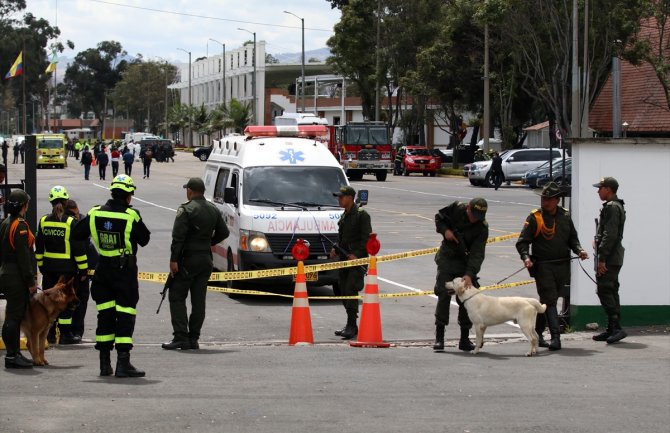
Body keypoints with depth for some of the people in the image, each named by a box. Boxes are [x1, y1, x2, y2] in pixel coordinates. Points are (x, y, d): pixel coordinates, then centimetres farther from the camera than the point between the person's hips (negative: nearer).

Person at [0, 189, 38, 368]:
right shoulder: (20, 226, -16)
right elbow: (23, 256, -19)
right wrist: (31, 281, -16)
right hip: (17, 277, -9)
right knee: (14, 316, -6)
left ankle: (15, 354, 20)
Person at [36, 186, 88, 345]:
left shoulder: (43, 221, 1)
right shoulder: (71, 223, -12)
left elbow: (39, 247, 7)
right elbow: (79, 248, -11)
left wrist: (41, 265, 17)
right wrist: (83, 270, -4)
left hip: (49, 268, 4)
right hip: (67, 268, -4)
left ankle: (50, 333, 17)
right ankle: (65, 334, 3)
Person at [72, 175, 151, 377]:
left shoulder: (94, 214, -2)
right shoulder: (131, 216, -14)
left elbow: (77, 234, 6)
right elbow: (144, 239, -3)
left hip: (103, 268, 4)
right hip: (125, 269, -4)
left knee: (105, 314, 12)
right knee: (125, 315, -2)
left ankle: (104, 363, 15)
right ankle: (123, 364, -9)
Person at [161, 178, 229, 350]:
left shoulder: (186, 210, -12)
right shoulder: (213, 210, 9)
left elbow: (178, 237, -18)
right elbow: (224, 232, 16)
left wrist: (173, 260, -16)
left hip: (188, 260, -7)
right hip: (206, 260, 7)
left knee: (177, 297, -1)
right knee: (199, 300, 9)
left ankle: (180, 337, -10)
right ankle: (193, 339, 9)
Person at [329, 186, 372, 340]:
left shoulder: (361, 215, -8)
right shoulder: (344, 216, 18)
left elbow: (367, 238, -13)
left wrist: (356, 255, -20)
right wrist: (336, 250, 10)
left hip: (357, 259, -9)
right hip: (344, 258, 9)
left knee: (351, 290, -14)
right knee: (344, 291, 9)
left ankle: (352, 325, -14)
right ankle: (350, 325, 16)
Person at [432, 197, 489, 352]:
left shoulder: (482, 227, -17)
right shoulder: (456, 209, -13)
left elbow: (477, 254, -23)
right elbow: (439, 217, 6)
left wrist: (469, 274, -35)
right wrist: (444, 230, -14)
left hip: (466, 262, 0)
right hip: (447, 258, 0)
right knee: (443, 295, -8)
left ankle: (465, 339, 12)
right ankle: (439, 338, -5)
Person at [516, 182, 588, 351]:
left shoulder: (565, 216, 10)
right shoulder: (534, 218, -5)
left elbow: (572, 238, 19)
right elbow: (522, 242, -5)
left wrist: (579, 250, 0)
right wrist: (526, 257, -22)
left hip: (562, 266, 5)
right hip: (543, 266, -5)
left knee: (549, 300, 13)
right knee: (549, 301, -10)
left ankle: (537, 333, 25)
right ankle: (555, 337, -15)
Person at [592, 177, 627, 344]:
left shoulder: (612, 207, -14)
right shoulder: (617, 206, 20)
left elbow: (610, 235, -21)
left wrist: (602, 258, -21)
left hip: (609, 259, -11)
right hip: (615, 258, 11)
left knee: (604, 291, -13)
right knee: (611, 291, 12)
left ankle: (616, 328, -17)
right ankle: (612, 329, 15)